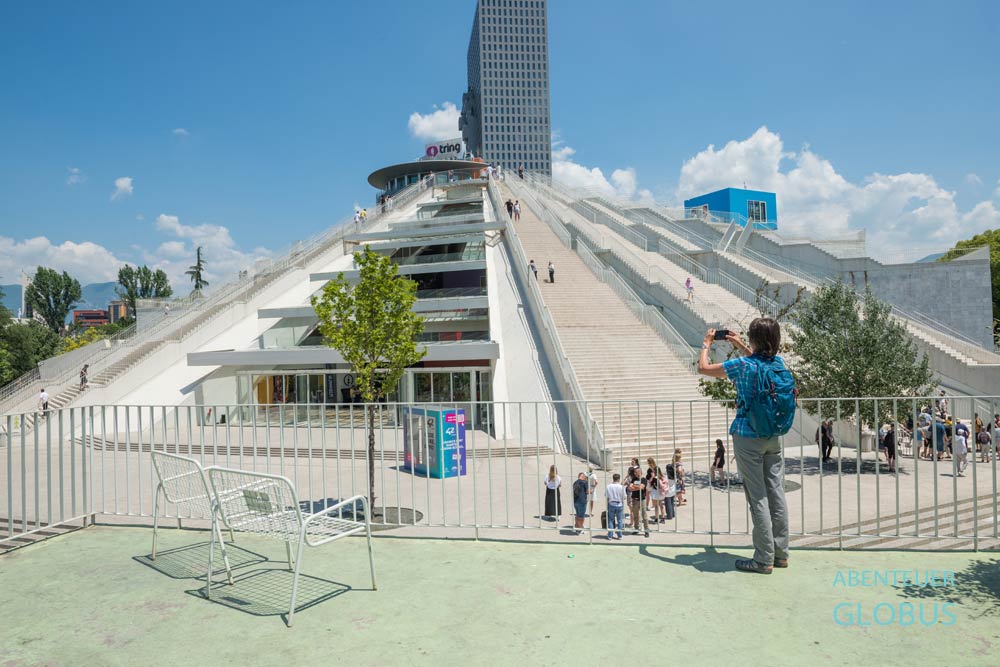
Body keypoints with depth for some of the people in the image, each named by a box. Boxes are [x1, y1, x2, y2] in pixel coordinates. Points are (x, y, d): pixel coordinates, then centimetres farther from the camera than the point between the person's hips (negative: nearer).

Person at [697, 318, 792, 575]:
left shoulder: (742, 365, -17)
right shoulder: (778, 362, 2)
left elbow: (703, 368, -5)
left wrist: (706, 344, 11)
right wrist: (740, 346, 33)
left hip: (748, 437, -6)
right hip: (773, 437, 6)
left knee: (758, 498, -2)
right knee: (776, 493, 11)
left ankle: (764, 559, 4)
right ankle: (781, 553, 20)